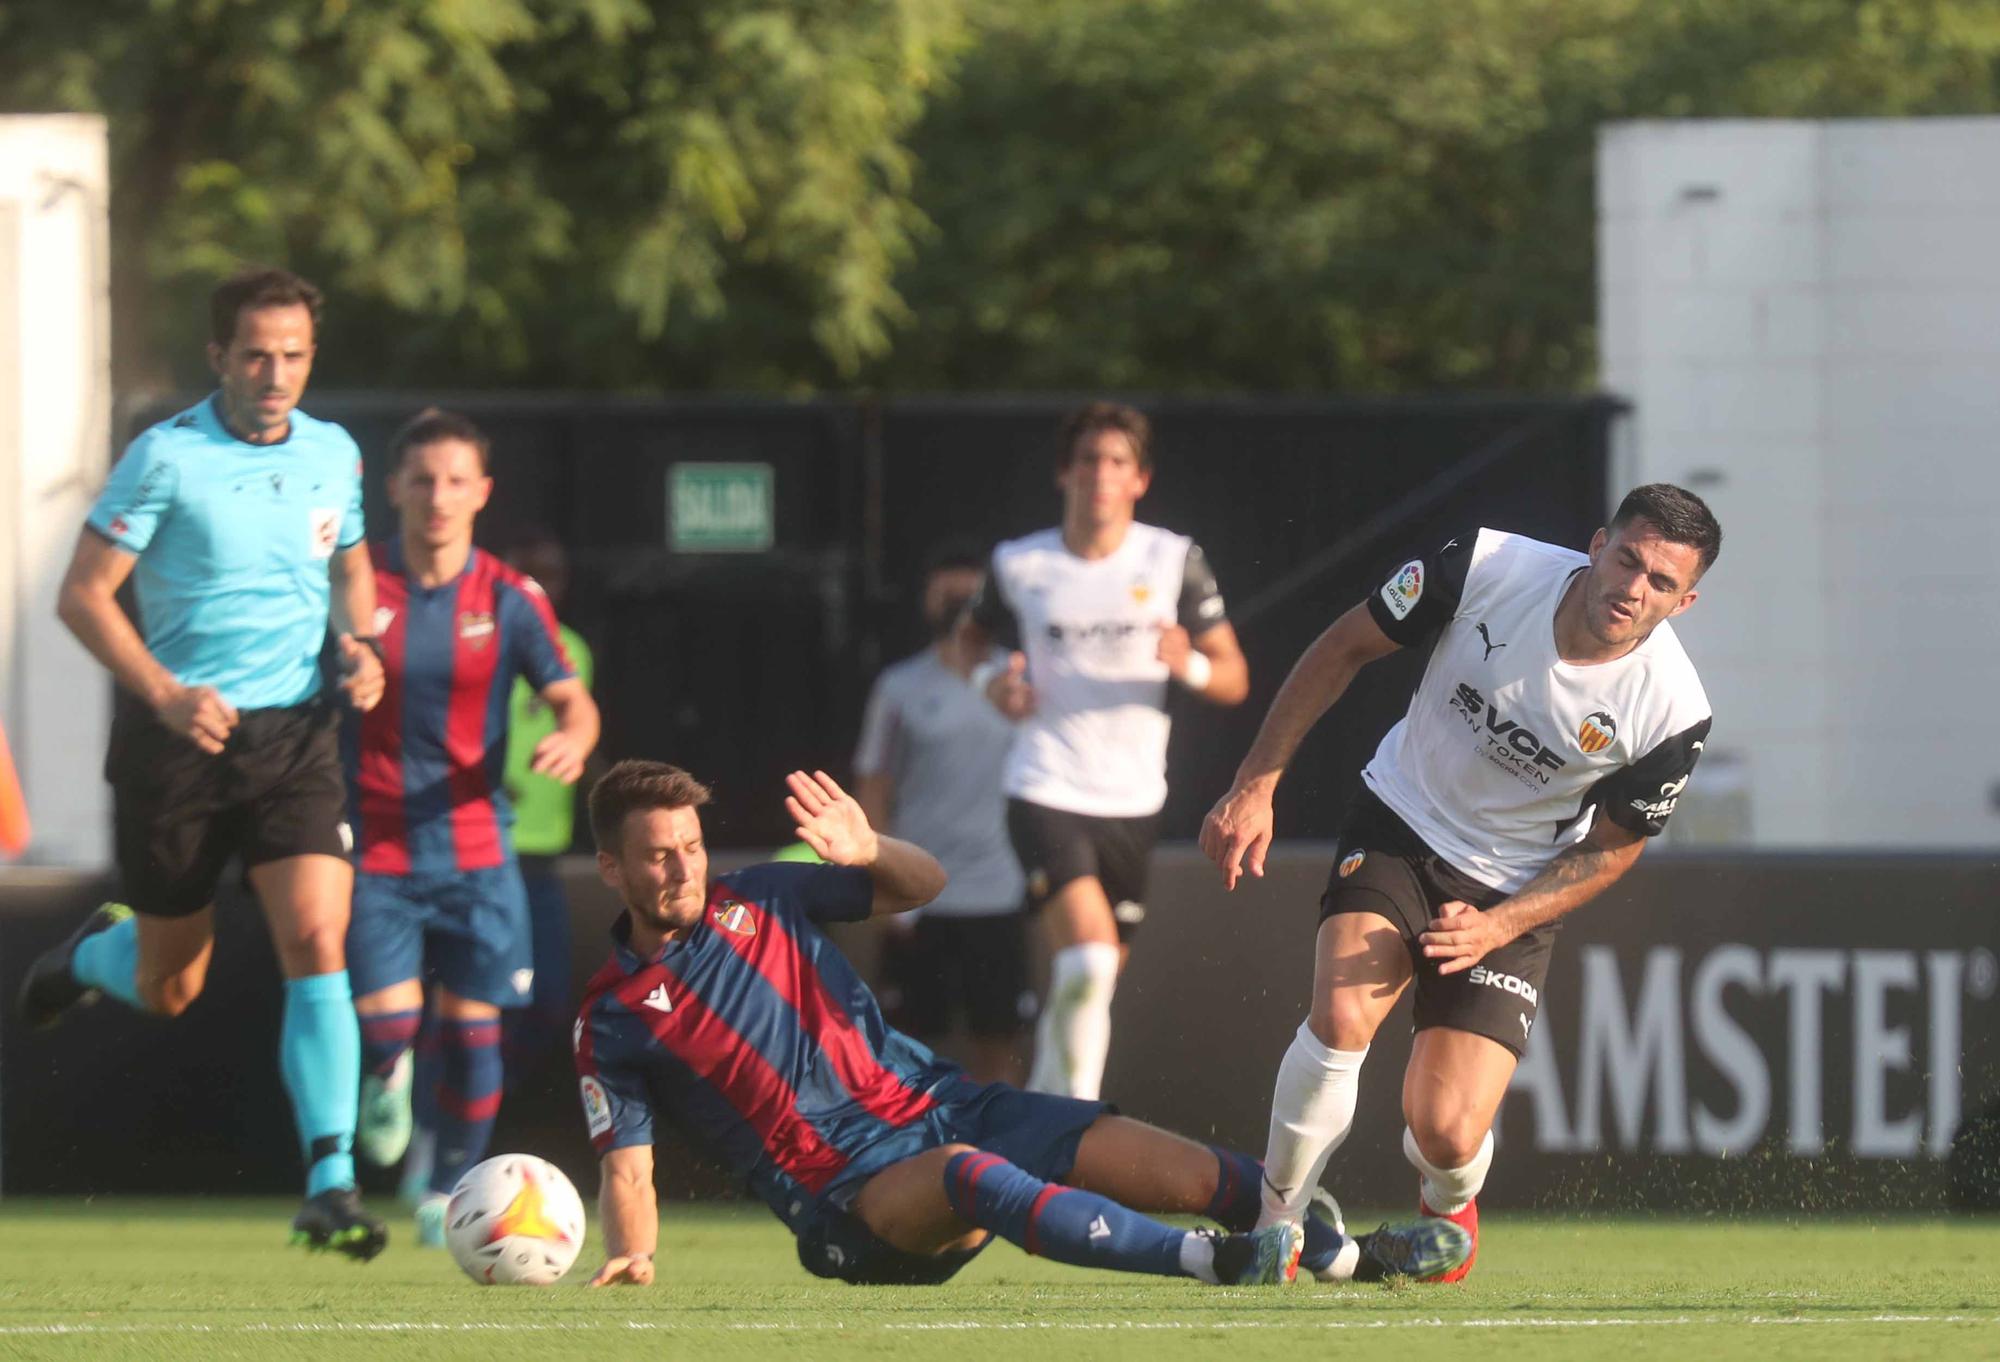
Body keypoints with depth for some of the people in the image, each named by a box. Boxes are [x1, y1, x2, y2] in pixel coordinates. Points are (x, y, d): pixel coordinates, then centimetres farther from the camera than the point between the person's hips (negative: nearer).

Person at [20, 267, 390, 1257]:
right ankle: (93, 955, 46)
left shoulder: (335, 456, 5)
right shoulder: (166, 458, -10)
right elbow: (83, 595, -8)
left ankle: (330, 1186, -17)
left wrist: (359, 646, 1)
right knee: (169, 990, 9)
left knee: (318, 943, -17)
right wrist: (164, 692, -21)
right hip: (180, 736, -3)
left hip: (294, 732, 3)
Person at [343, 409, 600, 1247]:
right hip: (376, 848, -1)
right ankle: (386, 1082, 25)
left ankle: (451, 1189, 19)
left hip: (474, 847, 1)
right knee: (386, 1021, -12)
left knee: (472, 1026, 0)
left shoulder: (509, 601, 1)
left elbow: (571, 698, 1)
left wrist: (573, 738, -21)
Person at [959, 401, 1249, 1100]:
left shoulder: (1174, 560, 2)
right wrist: (991, 679, -1)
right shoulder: (1020, 565, 0)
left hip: (1132, 800, 3)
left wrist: (1191, 666, -20)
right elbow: (974, 632, 21)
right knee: (1088, 957, -25)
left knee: (1088, 982, 11)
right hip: (1046, 794, -3)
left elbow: (1234, 679, 3)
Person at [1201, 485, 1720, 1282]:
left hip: (1513, 892, 0)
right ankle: (1274, 1227, -8)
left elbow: (1615, 846, -3)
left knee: (1447, 1136, -13)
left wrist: (1499, 925, -17)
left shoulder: (1671, 712, -21)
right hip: (1399, 826, 0)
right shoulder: (1489, 567, -22)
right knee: (1342, 1017, -29)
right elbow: (1346, 648, -6)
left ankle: (1447, 1208, 27)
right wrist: (1255, 785, -7)